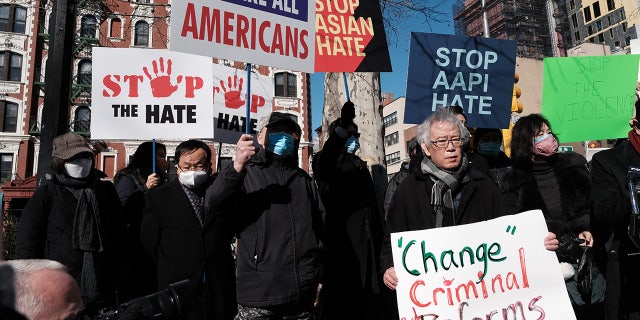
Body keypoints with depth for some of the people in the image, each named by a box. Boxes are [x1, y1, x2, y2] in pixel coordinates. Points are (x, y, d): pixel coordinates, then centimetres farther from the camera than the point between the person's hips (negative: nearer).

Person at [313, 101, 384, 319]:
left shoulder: (361, 166, 18)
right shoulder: (329, 164, -2)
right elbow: (324, 165, -29)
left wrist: (378, 240, 15)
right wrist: (343, 126, -39)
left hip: (365, 243, 6)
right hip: (339, 242, -6)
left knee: (368, 296, 8)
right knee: (340, 297, -5)